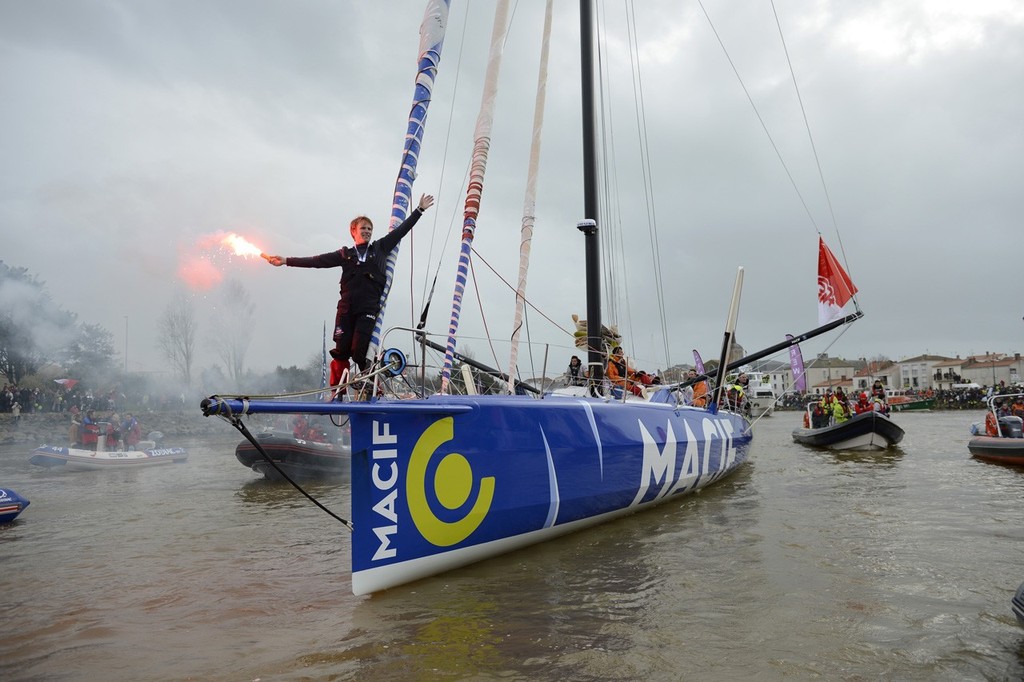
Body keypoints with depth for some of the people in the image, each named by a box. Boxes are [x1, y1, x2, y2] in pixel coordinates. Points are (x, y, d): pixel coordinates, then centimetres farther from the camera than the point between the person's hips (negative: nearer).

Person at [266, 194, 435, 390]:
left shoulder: (380, 248, 16)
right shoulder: (345, 254, 15)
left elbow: (401, 230, 17)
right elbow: (317, 261, 12)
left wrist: (419, 210, 17)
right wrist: (286, 261, 7)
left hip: (369, 309, -1)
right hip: (346, 308, 2)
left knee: (360, 351, -11)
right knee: (341, 350, 0)